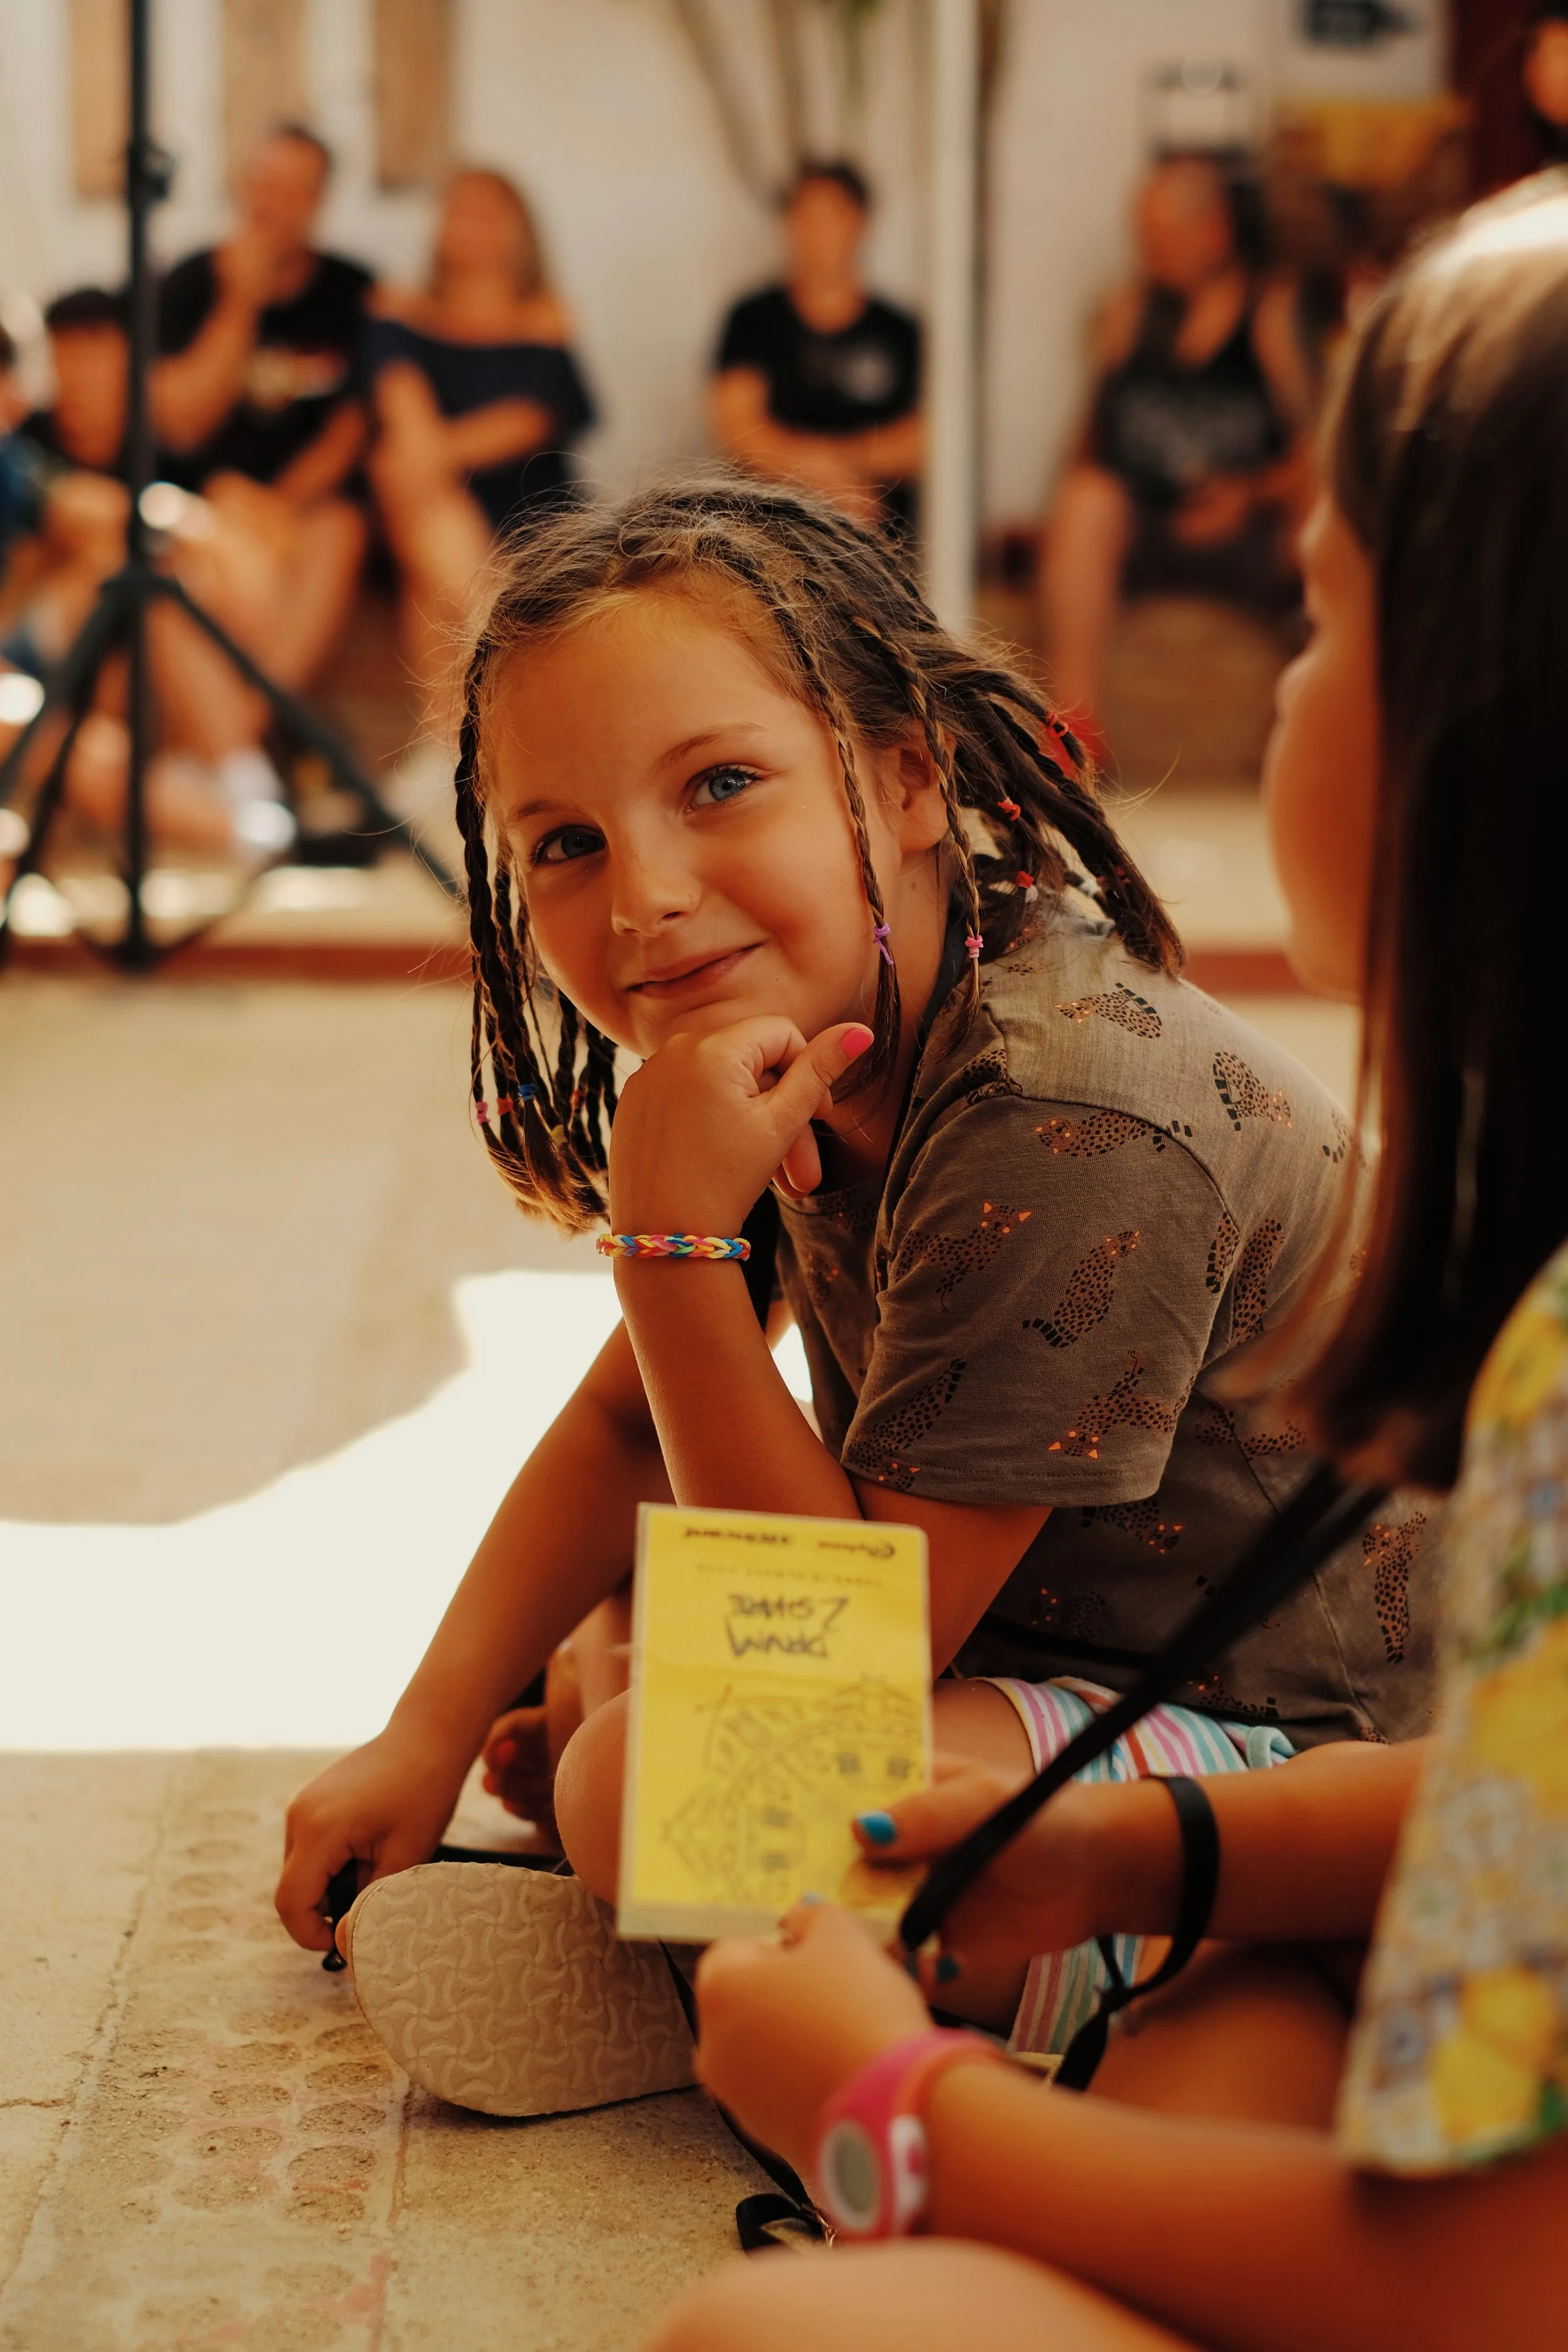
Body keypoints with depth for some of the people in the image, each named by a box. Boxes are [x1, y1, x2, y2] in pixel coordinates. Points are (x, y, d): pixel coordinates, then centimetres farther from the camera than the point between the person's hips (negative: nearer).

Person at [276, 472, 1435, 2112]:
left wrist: (674, 1236, -30)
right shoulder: (822, 1040, -2)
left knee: (649, 1793, -27)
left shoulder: (1070, 1130, -31)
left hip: (1297, 1764, -9)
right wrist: (425, 1739, 6)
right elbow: (634, 1420, 12)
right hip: (1032, 1643, 9)